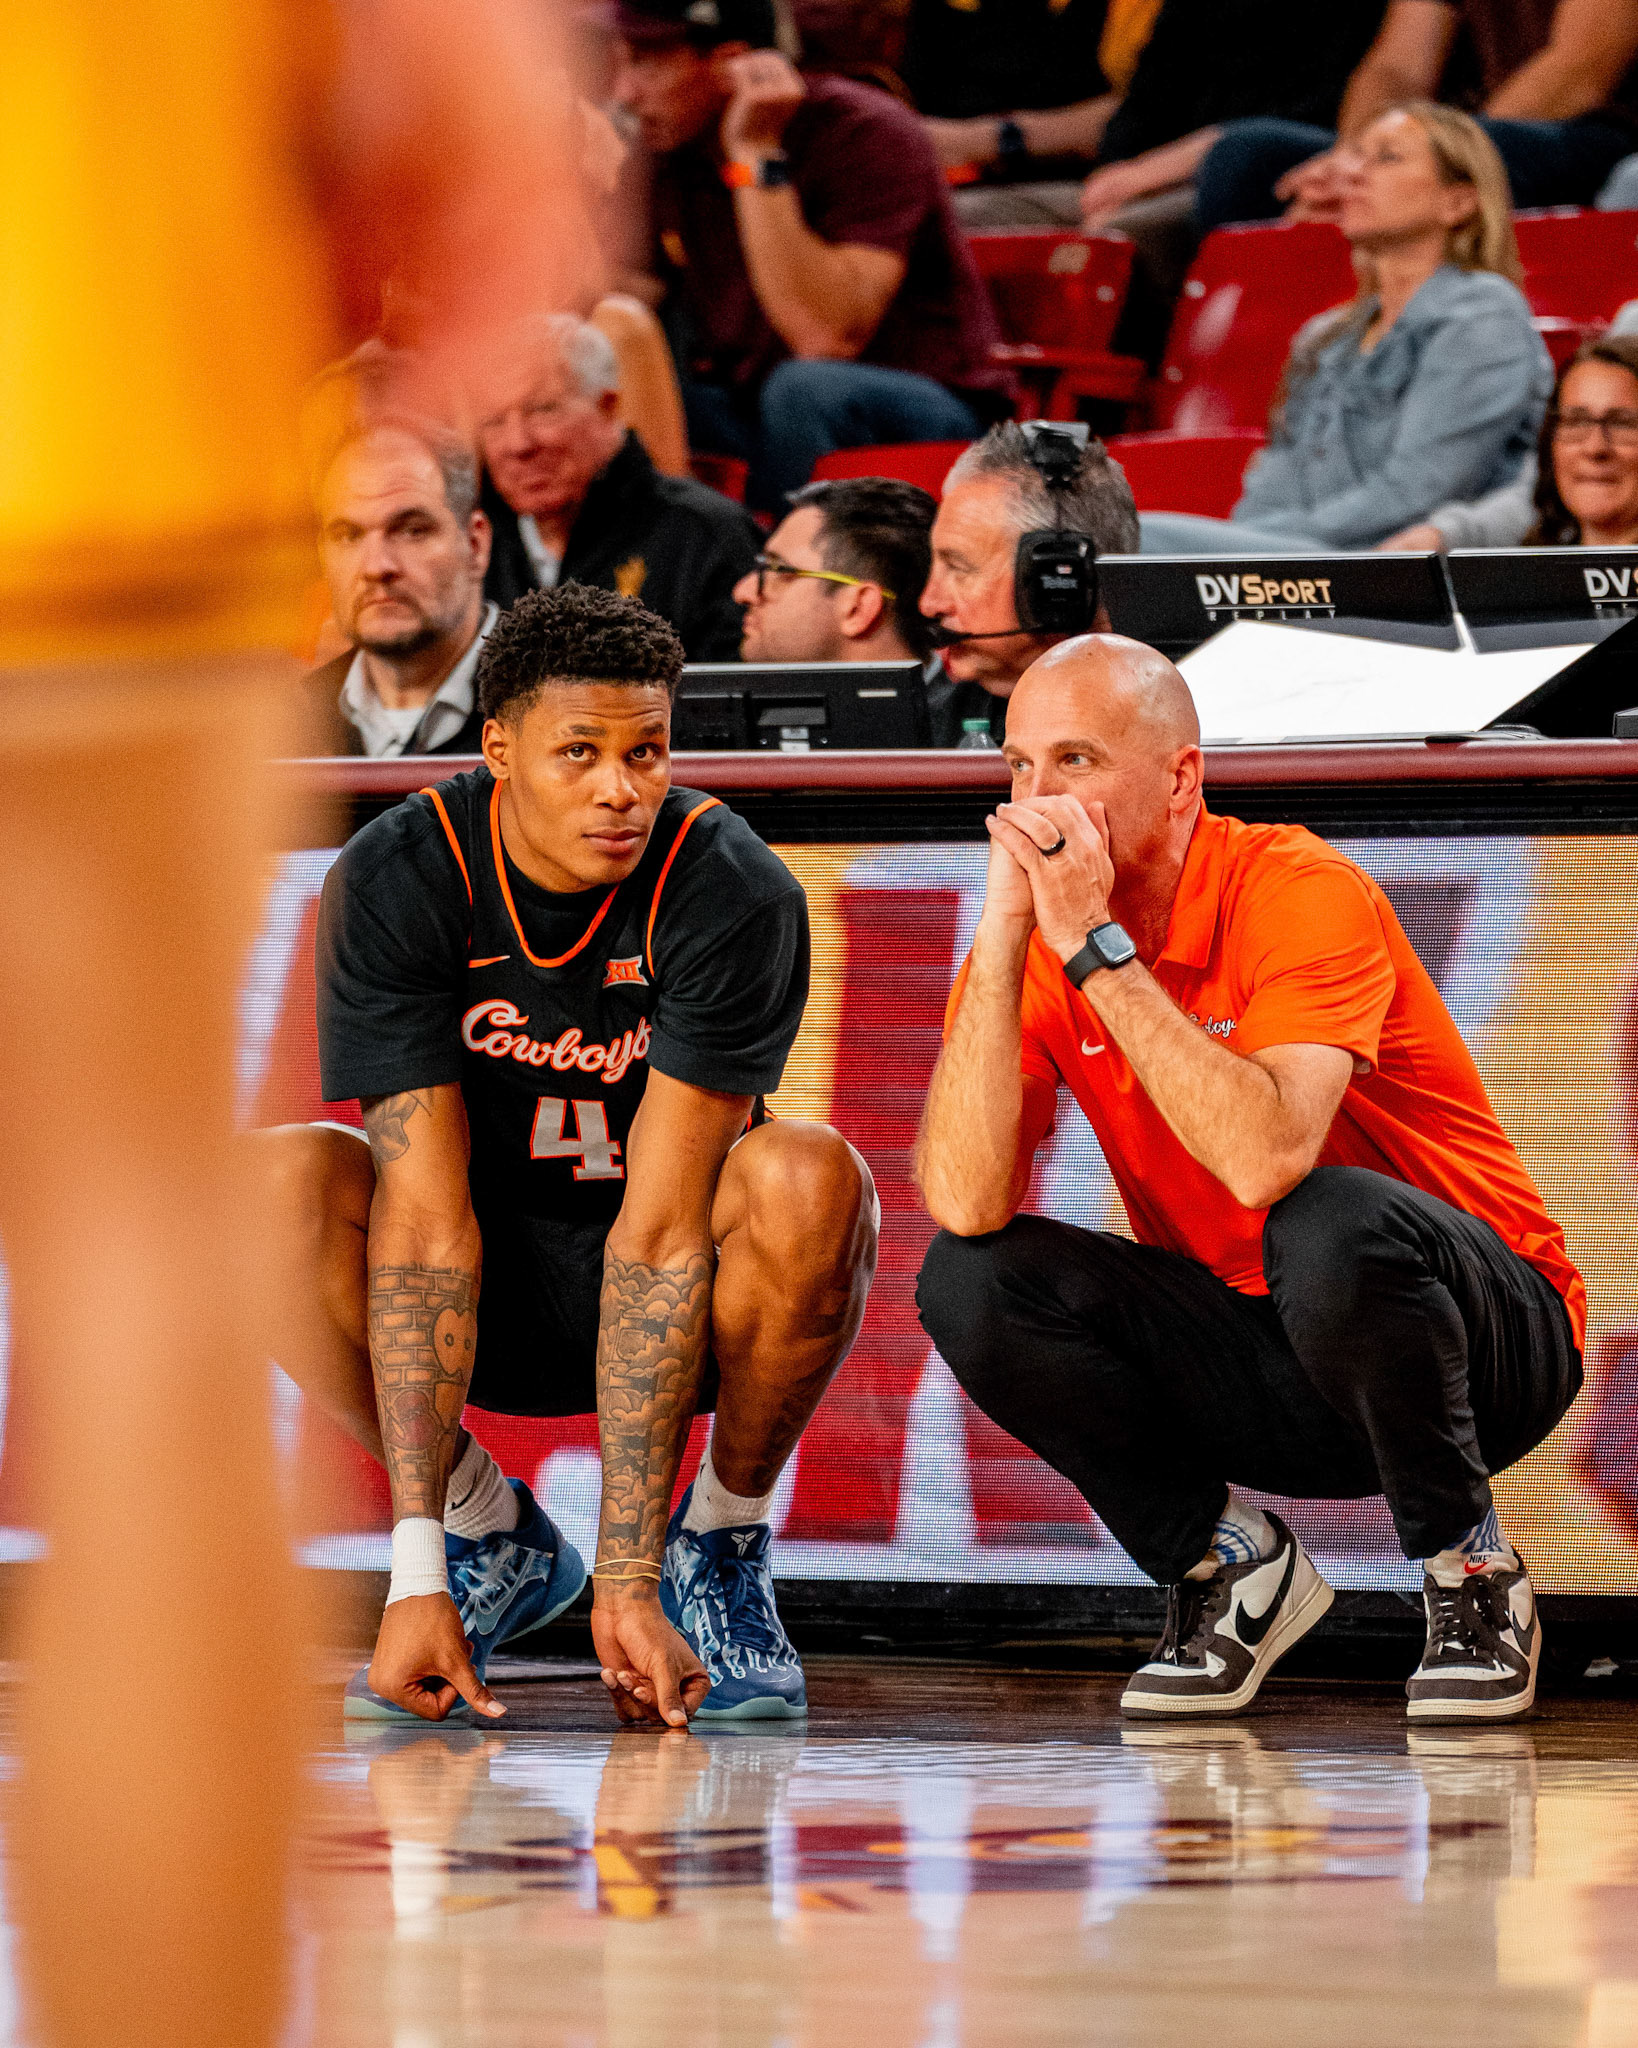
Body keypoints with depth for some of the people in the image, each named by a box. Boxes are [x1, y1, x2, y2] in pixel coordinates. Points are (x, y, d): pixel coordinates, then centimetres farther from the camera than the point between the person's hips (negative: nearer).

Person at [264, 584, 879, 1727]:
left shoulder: (736, 895, -23)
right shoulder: (394, 882, -19)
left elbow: (662, 1227, -28)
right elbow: (426, 1212, -24)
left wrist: (630, 1580, -32)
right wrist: (417, 1574, -32)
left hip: (679, 1303, -1)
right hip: (487, 1290, 1)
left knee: (811, 1181, -33)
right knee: (277, 1187, -29)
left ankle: (721, 1543, -8)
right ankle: (487, 1533, -5)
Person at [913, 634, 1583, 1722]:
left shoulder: (1305, 893, -19)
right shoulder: (1033, 945, -4)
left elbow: (1267, 1158, -37)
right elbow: (964, 1203, -20)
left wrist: (1094, 947, -32)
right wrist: (1005, 938, -24)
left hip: (1485, 1338, -5)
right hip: (1256, 1367, 5)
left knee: (1331, 1226, -37)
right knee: (971, 1282, -17)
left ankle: (1471, 1572, -11)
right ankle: (1229, 1563, 2)